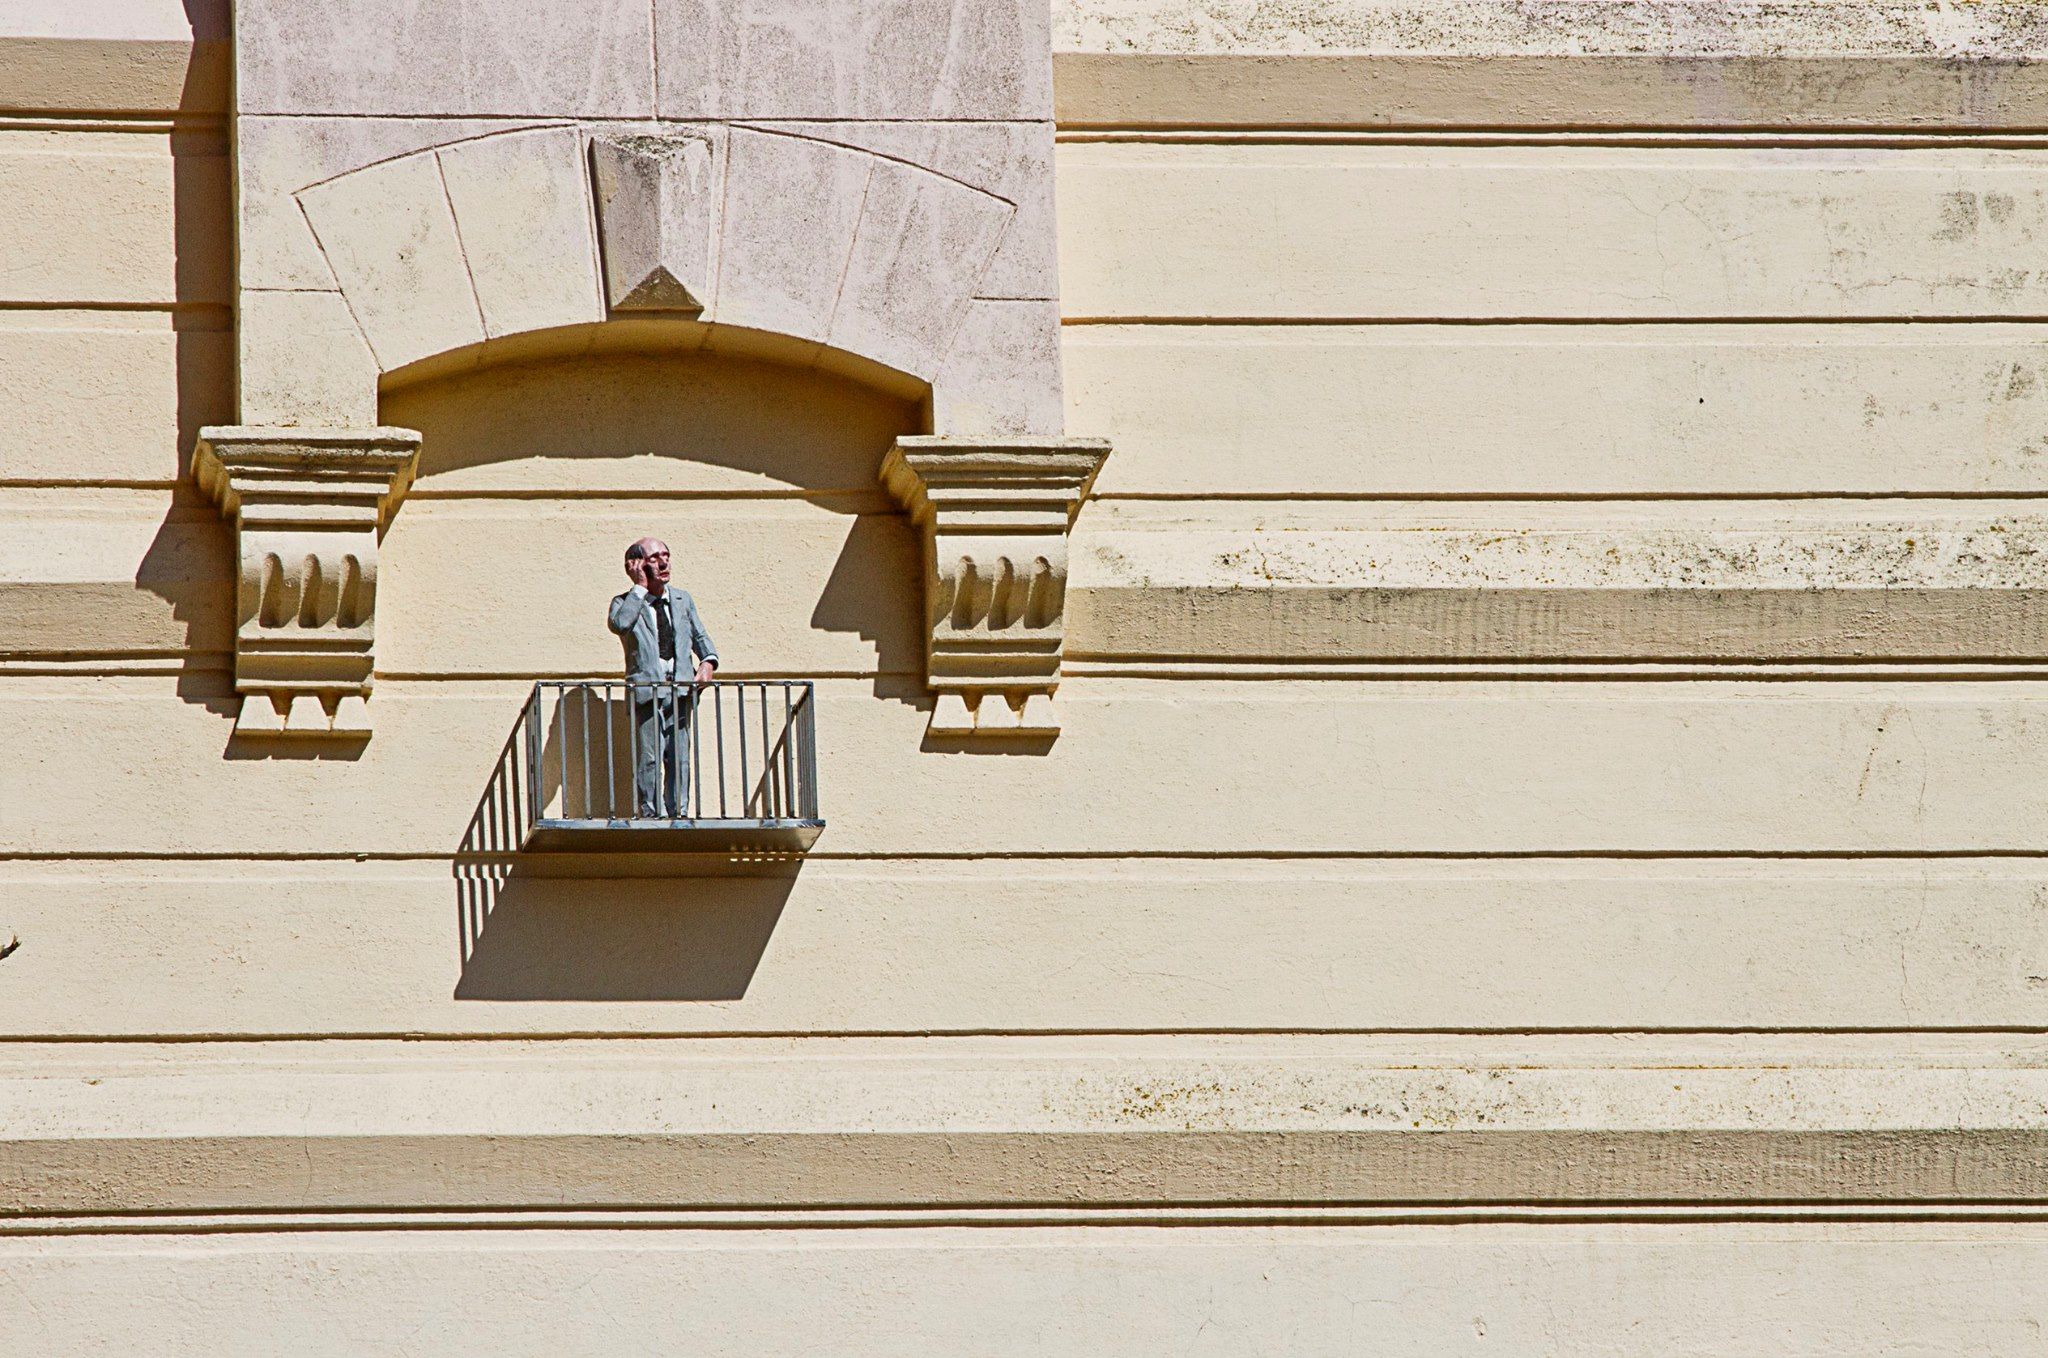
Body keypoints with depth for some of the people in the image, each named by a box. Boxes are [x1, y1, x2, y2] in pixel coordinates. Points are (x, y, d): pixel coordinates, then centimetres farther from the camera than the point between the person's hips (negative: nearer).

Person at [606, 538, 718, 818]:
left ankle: (676, 812, 6)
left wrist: (707, 662, -2)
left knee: (680, 756, 2)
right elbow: (619, 623, -18)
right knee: (649, 756, -9)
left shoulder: (683, 600, 19)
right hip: (646, 688, -4)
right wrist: (640, 587, -11)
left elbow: (700, 636, 19)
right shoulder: (626, 603, 5)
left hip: (680, 689, 4)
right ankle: (650, 813, -7)